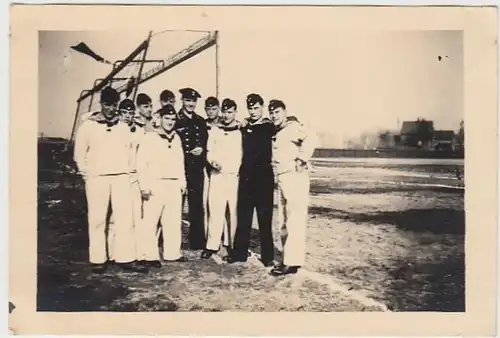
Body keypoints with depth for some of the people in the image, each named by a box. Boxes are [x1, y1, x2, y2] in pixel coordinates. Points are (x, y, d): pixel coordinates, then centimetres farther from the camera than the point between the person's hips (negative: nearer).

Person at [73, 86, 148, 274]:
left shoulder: (123, 127, 10)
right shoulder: (88, 125, 1)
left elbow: (129, 150, 16)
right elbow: (79, 153, 4)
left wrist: (127, 170, 6)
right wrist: (87, 174, 0)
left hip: (121, 177, 3)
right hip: (97, 178, -3)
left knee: (125, 217, -1)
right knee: (97, 219, 1)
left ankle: (125, 258, 4)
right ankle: (98, 260, 10)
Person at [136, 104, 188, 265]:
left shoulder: (176, 138, 15)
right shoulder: (149, 137, -3)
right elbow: (141, 162, -8)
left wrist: (182, 183, 13)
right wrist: (144, 185, -13)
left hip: (174, 185, 6)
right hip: (155, 184, -6)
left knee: (174, 221, 9)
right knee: (150, 221, -3)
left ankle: (172, 253, 18)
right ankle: (150, 256, 4)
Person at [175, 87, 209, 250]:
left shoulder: (201, 122, 14)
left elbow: (206, 142, 17)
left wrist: (202, 149, -3)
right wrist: (189, 152, -13)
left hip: (197, 168, 4)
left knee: (197, 205, 7)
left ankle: (198, 242, 15)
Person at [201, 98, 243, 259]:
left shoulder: (241, 131, 2)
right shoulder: (215, 131, 10)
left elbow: (245, 155, 3)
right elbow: (209, 152, 13)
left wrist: (241, 171, -9)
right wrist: (213, 162, -6)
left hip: (235, 177, -2)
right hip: (217, 175, 2)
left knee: (234, 211, 0)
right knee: (215, 210, -1)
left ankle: (232, 243, 12)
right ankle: (212, 245, 4)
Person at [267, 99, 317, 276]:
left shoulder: (292, 126, -9)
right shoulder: (276, 131, 16)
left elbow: (310, 138, -26)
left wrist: (301, 159, -22)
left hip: (295, 177, -10)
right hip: (282, 179, 10)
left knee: (295, 220, -9)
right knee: (284, 221, 14)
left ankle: (292, 262, -9)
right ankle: (288, 258, 23)